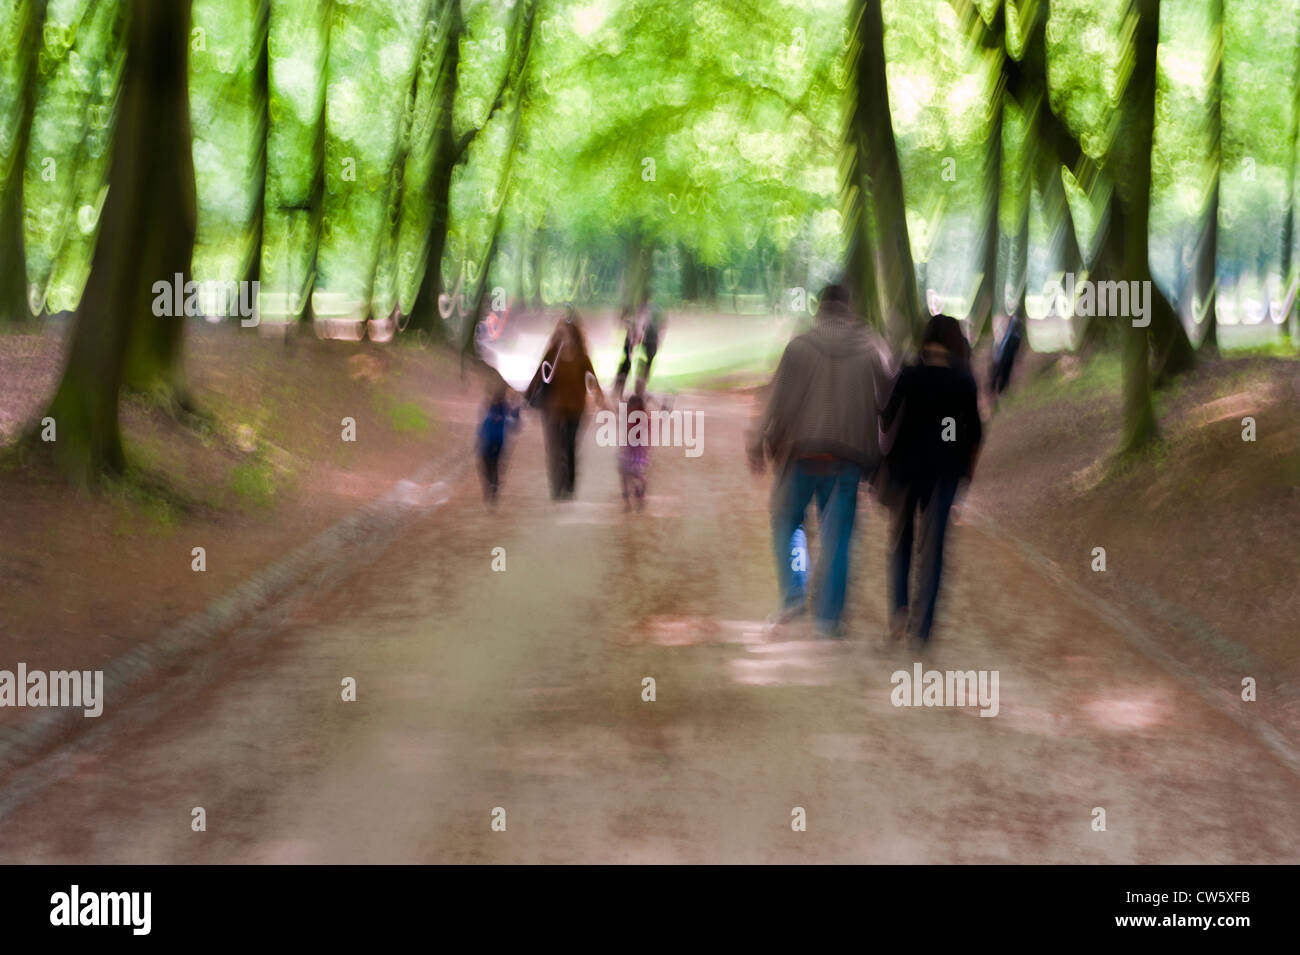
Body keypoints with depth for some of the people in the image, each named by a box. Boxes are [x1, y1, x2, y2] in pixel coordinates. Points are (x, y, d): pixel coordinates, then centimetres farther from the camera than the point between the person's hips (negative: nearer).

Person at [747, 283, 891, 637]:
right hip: (847, 458, 1)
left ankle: (792, 594, 1)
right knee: (836, 537, 6)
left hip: (801, 452, -1)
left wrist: (758, 444, 3)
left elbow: (778, 399, -4)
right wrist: (874, 459, 12)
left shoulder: (800, 346, -3)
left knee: (785, 522, 17)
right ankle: (828, 617, 5)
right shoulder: (871, 349, 2)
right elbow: (884, 406, 4)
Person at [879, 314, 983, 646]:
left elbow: (886, 420, -5)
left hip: (906, 464, 0)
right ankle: (922, 625, 1)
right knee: (933, 541, 5)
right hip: (944, 468, 0)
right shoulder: (963, 381, -2)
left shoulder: (909, 375, -6)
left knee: (900, 536, 16)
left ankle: (899, 610, 3)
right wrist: (969, 466, 14)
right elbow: (975, 431, 1)